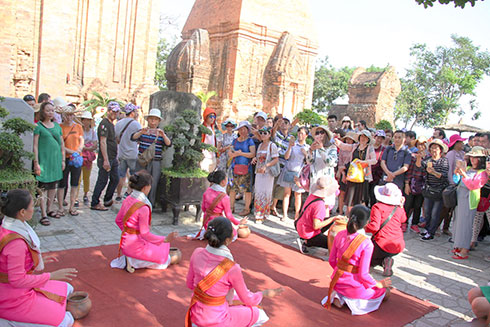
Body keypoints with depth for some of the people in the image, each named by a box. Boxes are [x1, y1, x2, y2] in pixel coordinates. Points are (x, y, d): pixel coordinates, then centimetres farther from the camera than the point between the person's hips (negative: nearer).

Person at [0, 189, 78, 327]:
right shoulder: (16, 242, -31)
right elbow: (17, 280, -26)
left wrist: (38, 259, 11)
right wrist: (52, 276, -20)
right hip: (15, 298, -9)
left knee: (67, 289, 19)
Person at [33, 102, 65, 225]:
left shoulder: (57, 126, 13)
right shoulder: (38, 126, -2)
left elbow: (62, 144, 16)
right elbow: (35, 145, -6)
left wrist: (63, 159, 12)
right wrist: (36, 162, -11)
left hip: (56, 159, 5)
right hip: (44, 158, -5)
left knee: (53, 185, 12)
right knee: (43, 187, -5)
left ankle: (49, 209, 25)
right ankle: (43, 214, -1)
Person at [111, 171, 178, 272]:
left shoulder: (127, 200, -2)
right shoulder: (143, 207, -27)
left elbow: (118, 220, 12)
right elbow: (145, 234, -23)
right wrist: (165, 239, -17)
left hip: (125, 244, 9)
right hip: (135, 247, -9)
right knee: (165, 260, 9)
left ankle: (129, 258, 12)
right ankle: (132, 261, -3)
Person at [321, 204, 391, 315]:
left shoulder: (340, 235, -7)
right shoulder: (366, 243, -24)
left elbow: (331, 260, 3)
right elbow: (363, 274, -20)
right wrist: (378, 284, 0)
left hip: (338, 282, 5)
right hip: (355, 287, -5)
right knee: (385, 292, 23)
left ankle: (338, 297, 7)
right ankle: (354, 302, 1)